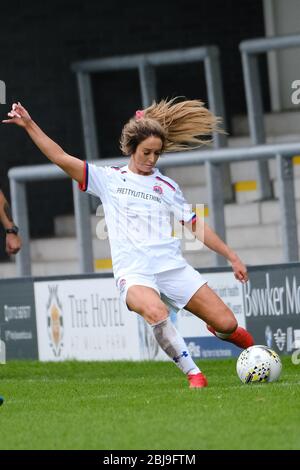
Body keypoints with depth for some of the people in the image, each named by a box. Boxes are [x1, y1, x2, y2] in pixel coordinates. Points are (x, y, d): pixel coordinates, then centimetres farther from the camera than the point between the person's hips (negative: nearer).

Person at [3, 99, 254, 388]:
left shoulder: (167, 186, 16)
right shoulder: (108, 178, 11)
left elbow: (195, 225, 18)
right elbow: (61, 158, 5)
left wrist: (232, 257, 13)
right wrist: (29, 125, -2)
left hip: (172, 266, 3)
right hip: (132, 272, -3)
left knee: (226, 323, -8)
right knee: (156, 312, -37)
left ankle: (219, 330, 32)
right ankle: (193, 374, -22)